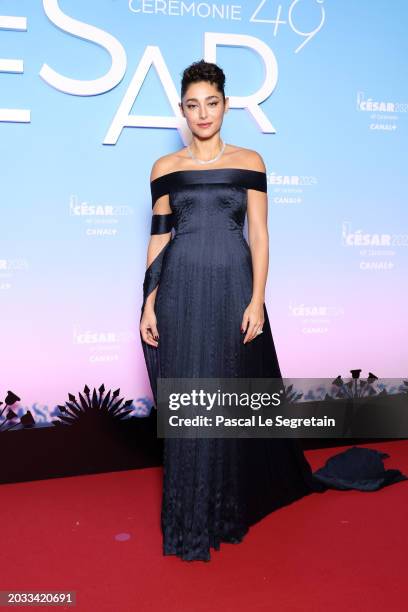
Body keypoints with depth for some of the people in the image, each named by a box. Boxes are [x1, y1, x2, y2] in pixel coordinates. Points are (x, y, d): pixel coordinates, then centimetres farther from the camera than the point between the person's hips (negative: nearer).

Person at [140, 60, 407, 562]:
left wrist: (257, 301, -8)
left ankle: (233, 504, 27)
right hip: (181, 291, 1)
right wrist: (148, 304, 1)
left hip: (233, 289, -1)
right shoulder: (165, 168, 7)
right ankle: (190, 517, 21)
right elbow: (158, 239, 7)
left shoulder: (248, 162, 4)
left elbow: (259, 236, 1)